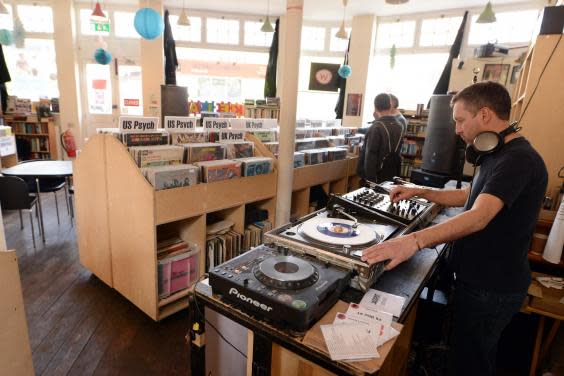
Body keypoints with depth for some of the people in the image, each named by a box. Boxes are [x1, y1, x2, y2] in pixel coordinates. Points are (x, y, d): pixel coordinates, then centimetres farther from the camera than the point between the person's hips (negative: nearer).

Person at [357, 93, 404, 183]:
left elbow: (370, 156, -20)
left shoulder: (376, 128, -18)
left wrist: (369, 179, -15)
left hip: (376, 177, -7)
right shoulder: (399, 127, 5)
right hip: (392, 177, 7)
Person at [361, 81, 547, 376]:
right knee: (466, 351, 26)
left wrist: (414, 241, -49)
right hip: (478, 276, 9)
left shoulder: (518, 160, -23)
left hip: (492, 287, -9)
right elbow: (469, 197, 20)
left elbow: (478, 217, -37)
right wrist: (420, 192, 9)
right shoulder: (499, 155, 10)